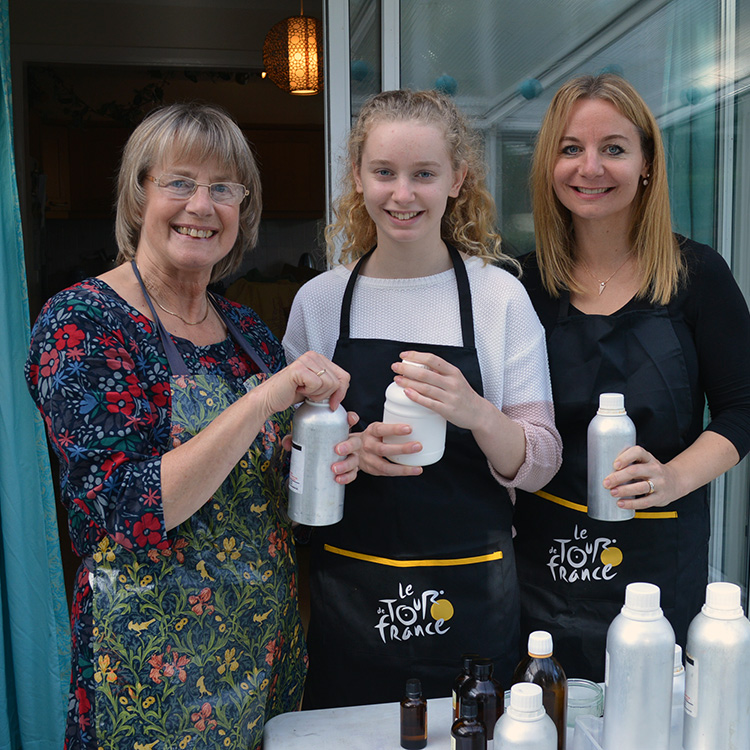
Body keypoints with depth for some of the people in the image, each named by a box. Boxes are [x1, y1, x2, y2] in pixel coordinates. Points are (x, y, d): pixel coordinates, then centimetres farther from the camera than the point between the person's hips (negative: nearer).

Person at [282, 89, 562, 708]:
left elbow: (539, 466, -6)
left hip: (470, 600, -1)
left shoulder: (501, 296, -6)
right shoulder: (318, 301, -2)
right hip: (346, 597, 1)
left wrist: (475, 413, -25)